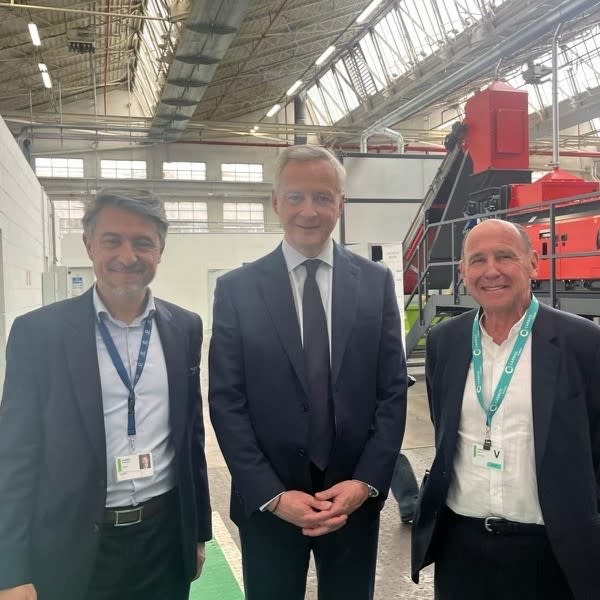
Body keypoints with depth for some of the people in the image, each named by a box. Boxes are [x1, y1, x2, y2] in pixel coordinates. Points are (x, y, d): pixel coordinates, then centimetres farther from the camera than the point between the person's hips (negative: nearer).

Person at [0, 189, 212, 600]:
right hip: (74, 548, -2)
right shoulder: (38, 332, -8)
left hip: (167, 537, 3)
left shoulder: (185, 328, 0)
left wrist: (199, 530, 10)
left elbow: (191, 435, 7)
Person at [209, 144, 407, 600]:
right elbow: (226, 402, -6)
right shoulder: (237, 289, -3)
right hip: (267, 502, -1)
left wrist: (367, 481, -9)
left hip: (355, 494, 2)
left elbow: (393, 391, 0)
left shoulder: (376, 282, 1)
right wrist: (272, 495, -12)